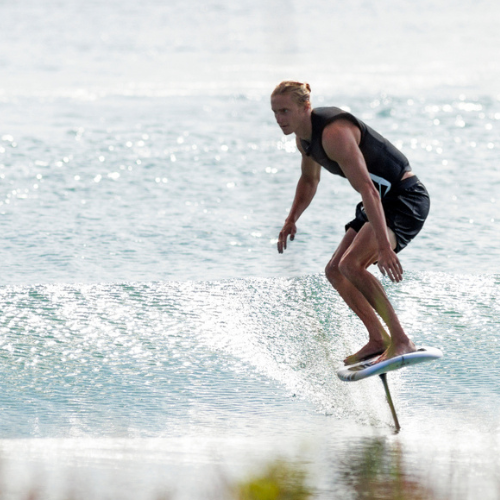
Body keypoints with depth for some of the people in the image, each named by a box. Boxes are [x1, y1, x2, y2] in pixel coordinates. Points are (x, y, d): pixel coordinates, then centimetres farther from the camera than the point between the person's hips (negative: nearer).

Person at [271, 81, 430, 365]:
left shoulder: (333, 133, -27)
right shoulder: (304, 137, 4)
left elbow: (368, 190, -34)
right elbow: (310, 179, 26)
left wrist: (383, 246, -41)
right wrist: (292, 220, 15)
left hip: (406, 198, -10)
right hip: (382, 201, 10)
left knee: (351, 264, -26)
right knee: (335, 271, 8)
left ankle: (402, 342, -27)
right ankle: (378, 339, 9)